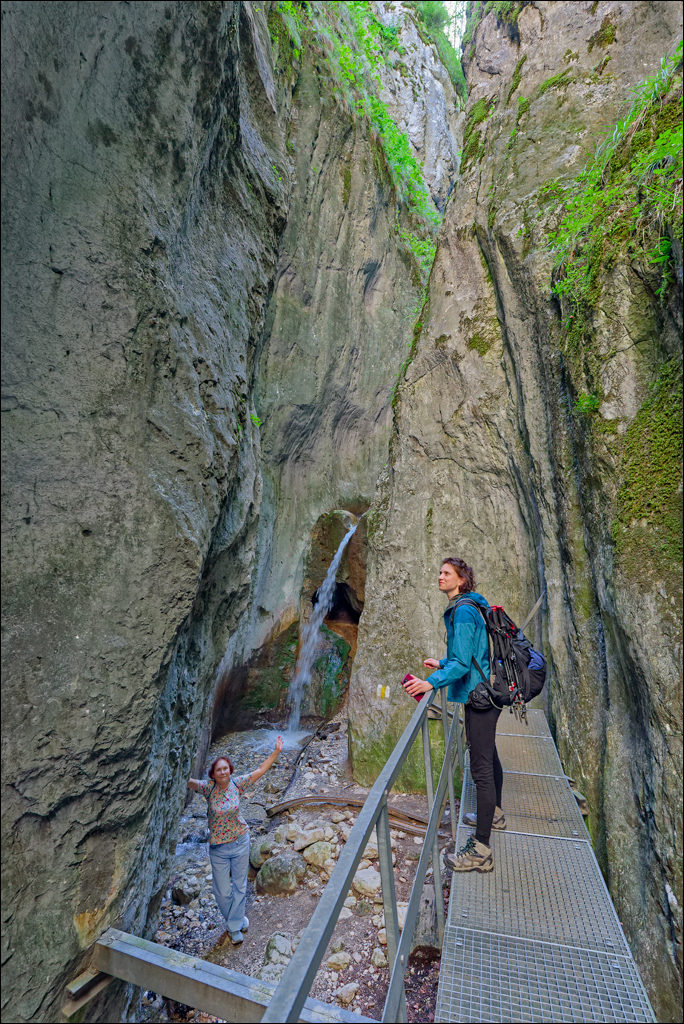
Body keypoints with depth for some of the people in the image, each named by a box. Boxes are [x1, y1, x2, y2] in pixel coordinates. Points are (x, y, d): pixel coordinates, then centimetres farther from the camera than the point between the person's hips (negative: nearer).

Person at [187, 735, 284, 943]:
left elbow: (261, 769, -11)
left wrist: (276, 751, -17)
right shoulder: (208, 787, -17)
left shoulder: (237, 783, -14)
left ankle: (234, 925, 41)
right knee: (222, 890, 12)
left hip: (240, 841, 1)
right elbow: (188, 781, -27)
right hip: (218, 847, -1)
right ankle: (237, 921, 40)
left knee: (239, 884, 17)